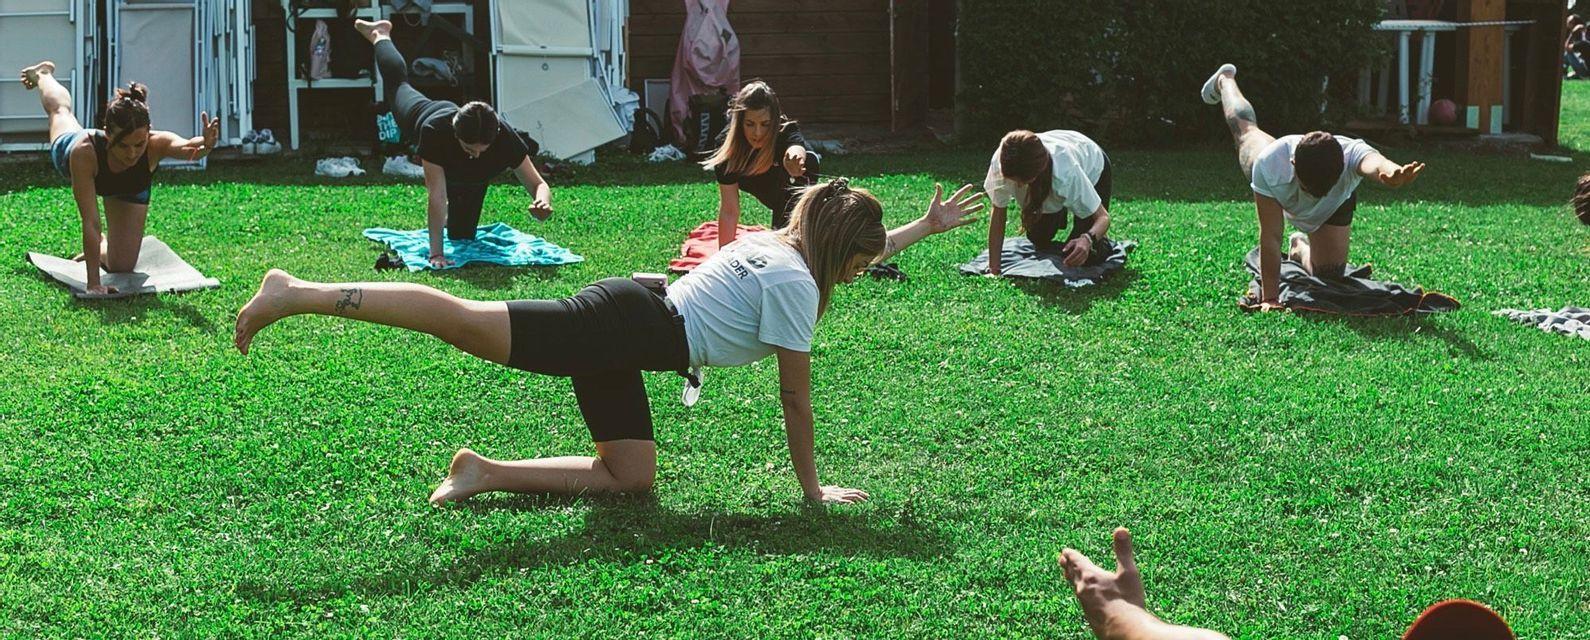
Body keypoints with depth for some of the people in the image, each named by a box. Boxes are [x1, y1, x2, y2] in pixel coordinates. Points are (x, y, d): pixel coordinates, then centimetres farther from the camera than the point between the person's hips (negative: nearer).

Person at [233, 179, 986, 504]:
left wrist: (924, 227, 48)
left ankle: (485, 473, 4)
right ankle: (297, 294, -26)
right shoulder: (795, 282, -8)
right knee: (460, 318, -20)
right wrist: (811, 487, 4)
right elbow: (795, 396, -4)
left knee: (630, 478, 8)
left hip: (625, 324, 10)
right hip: (619, 326, -10)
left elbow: (855, 250, 43)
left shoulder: (777, 241, 19)